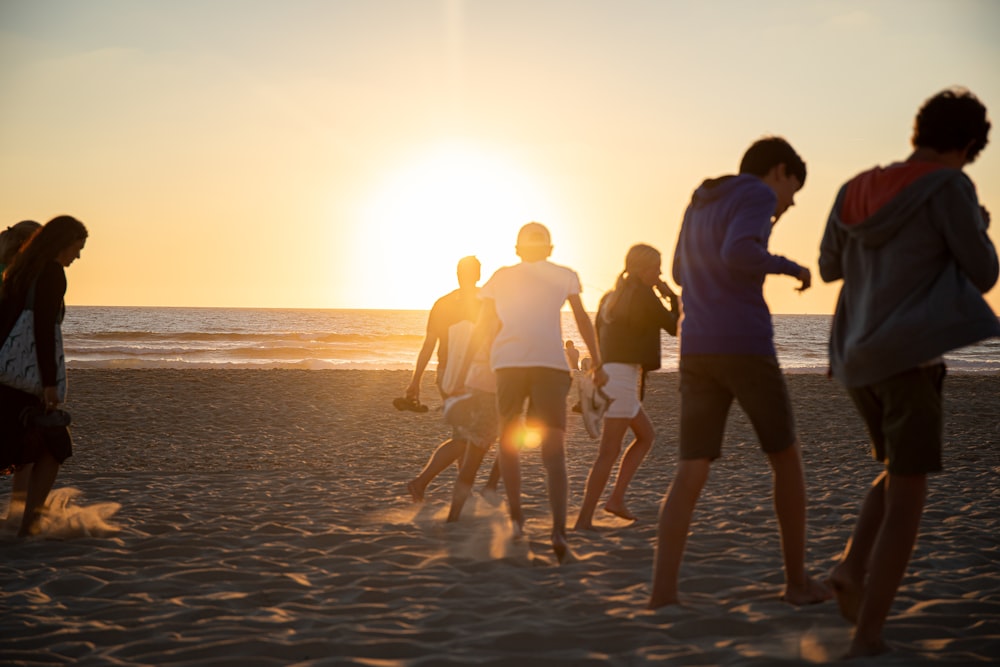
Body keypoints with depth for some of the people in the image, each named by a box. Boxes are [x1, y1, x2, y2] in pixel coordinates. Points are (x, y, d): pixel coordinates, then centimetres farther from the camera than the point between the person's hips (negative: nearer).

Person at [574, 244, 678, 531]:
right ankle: (584, 518, -9)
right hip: (622, 374, -9)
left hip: (606, 374, 9)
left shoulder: (610, 297, 18)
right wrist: (673, 297, 13)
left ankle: (617, 498, 11)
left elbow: (598, 335, 21)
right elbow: (674, 327, 0)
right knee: (609, 451, -7)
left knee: (646, 434, 19)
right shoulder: (643, 294, -7)